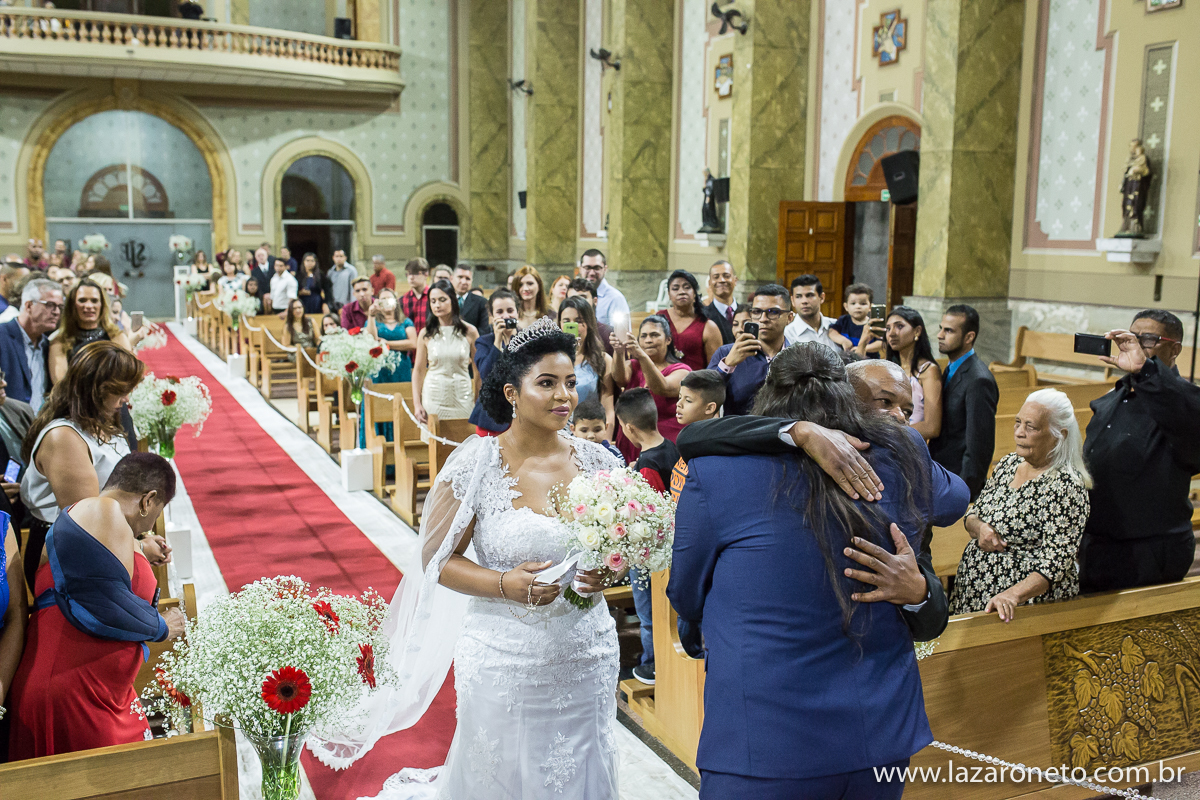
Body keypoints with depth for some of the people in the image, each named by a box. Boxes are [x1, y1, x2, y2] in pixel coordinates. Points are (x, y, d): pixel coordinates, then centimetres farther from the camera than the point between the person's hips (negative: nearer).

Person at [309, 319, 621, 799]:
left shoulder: (597, 462, -1)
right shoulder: (477, 463, -11)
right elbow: (438, 558, -7)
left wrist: (606, 572, -9)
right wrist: (505, 584, -22)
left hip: (586, 656, 4)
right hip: (503, 658, -3)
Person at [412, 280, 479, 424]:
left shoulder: (469, 332, -1)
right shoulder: (426, 334, 2)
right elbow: (418, 370, 5)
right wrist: (416, 404, -2)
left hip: (462, 400, 0)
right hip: (433, 399, 0)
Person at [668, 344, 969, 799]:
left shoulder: (715, 471, -12)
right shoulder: (902, 459, -3)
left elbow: (685, 600, 3)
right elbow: (954, 499, 23)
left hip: (764, 746, -4)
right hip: (883, 738, 4)